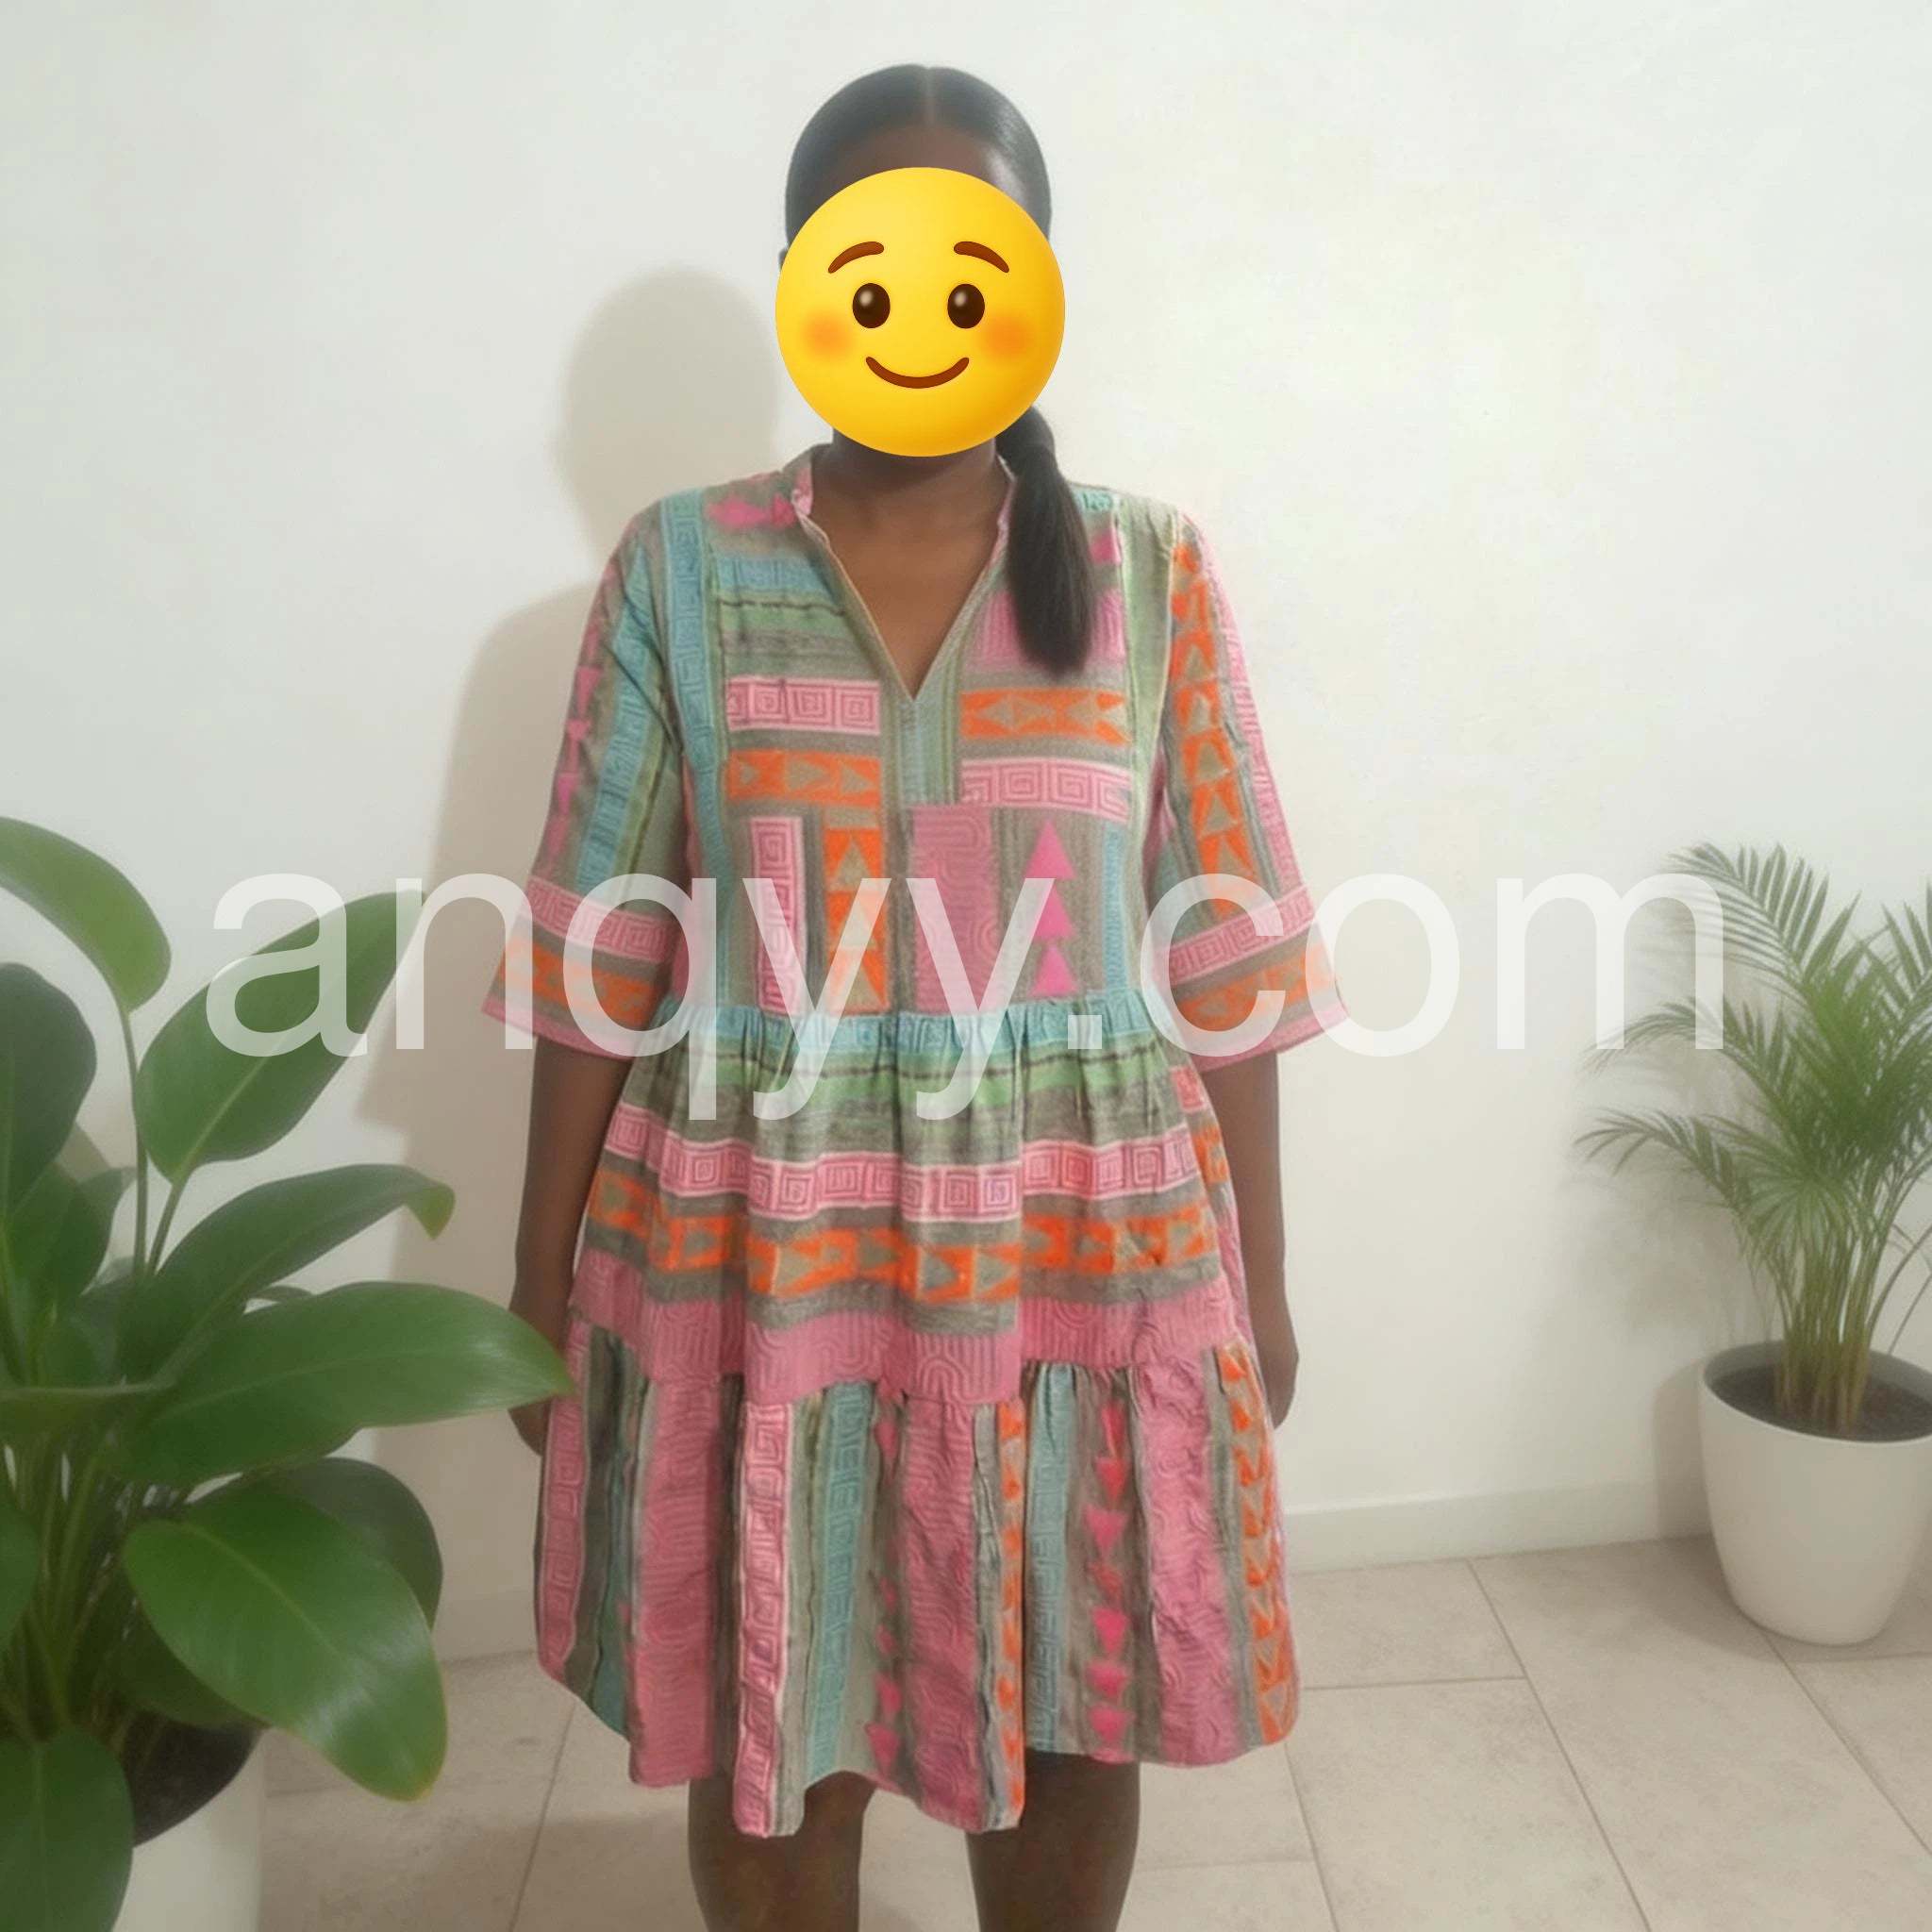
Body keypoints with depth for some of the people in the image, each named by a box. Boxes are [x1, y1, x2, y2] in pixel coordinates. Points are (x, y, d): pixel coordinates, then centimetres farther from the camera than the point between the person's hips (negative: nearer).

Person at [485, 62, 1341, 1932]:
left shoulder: (1149, 570, 0)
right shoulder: (678, 566, -1)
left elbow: (1228, 952, 1)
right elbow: (599, 953, 1)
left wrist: (1258, 1276, 3)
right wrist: (542, 1275, 3)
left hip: (1083, 1249, 1)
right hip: (760, 1256, 0)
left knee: (1068, 1719, 17)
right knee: (767, 1725, 15)